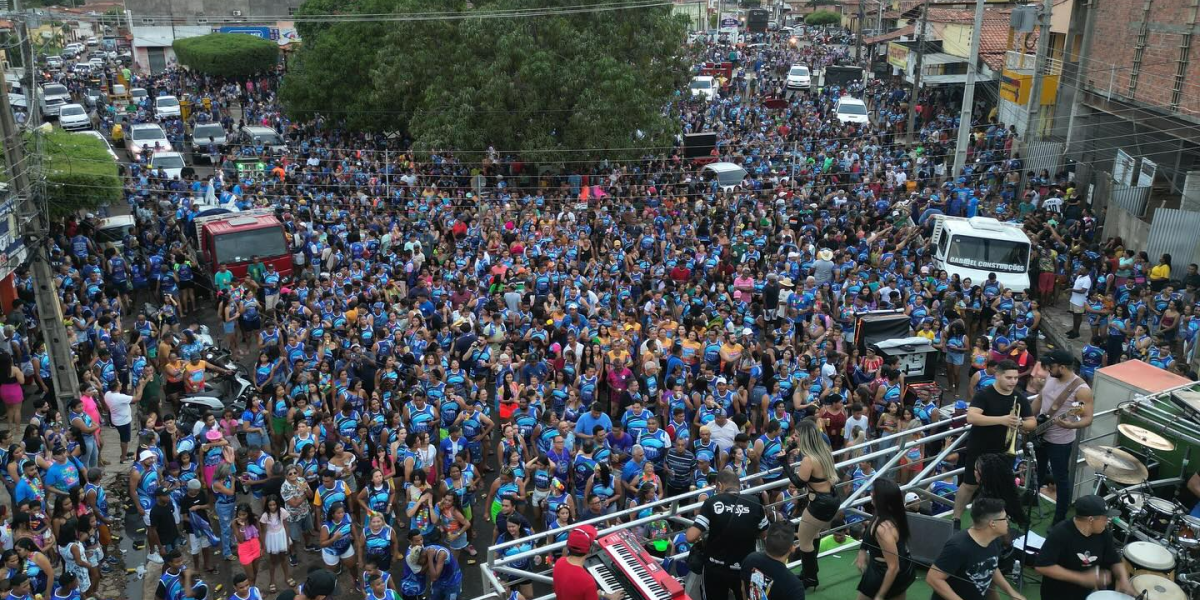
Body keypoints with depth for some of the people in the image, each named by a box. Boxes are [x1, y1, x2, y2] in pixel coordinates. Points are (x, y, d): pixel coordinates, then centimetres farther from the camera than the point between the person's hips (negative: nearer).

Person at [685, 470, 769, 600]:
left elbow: (691, 537, -20)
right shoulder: (754, 503, -11)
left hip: (715, 569, -1)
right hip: (745, 569, 1)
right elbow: (764, 534, 4)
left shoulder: (711, 502, -16)